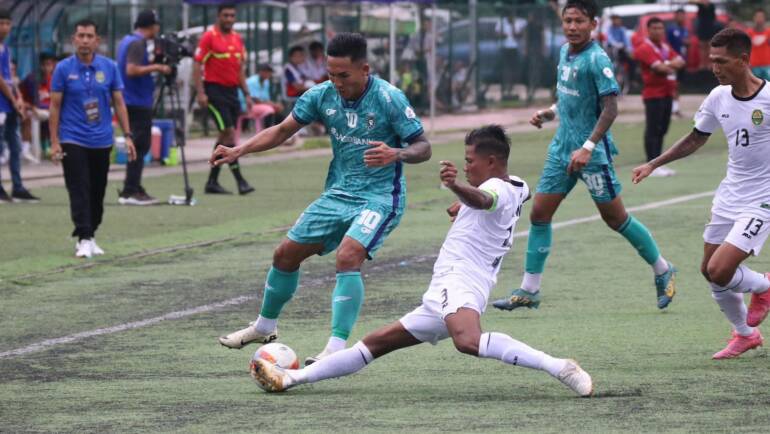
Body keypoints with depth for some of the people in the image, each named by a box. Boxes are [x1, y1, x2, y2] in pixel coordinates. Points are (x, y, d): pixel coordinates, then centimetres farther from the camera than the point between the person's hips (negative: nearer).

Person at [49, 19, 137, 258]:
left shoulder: (109, 67, 2)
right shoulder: (64, 68, -3)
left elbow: (119, 103, 7)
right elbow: (55, 106, -1)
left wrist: (127, 135, 0)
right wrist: (54, 142, -6)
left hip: (101, 140, 3)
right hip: (73, 140, -3)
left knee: (98, 193, 8)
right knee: (79, 191, -11)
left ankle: (90, 237, 21)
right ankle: (84, 239, -13)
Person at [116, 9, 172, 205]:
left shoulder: (127, 41, 15)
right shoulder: (137, 44, -15)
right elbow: (132, 70, -25)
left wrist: (153, 66, 16)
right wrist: (155, 67, -16)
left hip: (133, 102, 10)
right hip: (138, 103, -10)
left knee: (139, 146, 14)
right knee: (139, 146, -9)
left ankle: (135, 190, 17)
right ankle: (130, 192, -11)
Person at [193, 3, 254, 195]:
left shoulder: (237, 39, 13)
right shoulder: (209, 37, -7)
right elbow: (197, 65, -9)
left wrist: (246, 94, 14)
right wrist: (201, 93, -17)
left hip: (232, 91, 7)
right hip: (215, 90, -7)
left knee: (225, 137, 8)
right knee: (229, 133, -12)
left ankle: (212, 181, 14)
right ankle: (239, 180, -13)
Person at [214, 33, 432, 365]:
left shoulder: (389, 99, -19)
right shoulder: (322, 95, -4)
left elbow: (423, 147, -15)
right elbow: (283, 130, 7)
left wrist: (397, 154, -37)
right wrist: (239, 151, -6)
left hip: (380, 197, -6)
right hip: (337, 194, 7)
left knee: (347, 257, -30)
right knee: (286, 254, 11)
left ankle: (337, 348, -28)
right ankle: (264, 326, 35)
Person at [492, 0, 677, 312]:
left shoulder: (597, 60, -17)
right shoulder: (565, 52, 9)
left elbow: (610, 108, -22)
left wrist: (588, 147, -28)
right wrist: (549, 113, 8)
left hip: (592, 153, -8)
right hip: (562, 147, 8)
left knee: (615, 218, 1)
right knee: (539, 213, 3)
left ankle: (663, 272, 20)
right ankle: (529, 290, 8)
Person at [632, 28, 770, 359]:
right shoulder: (718, 98, 1)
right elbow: (696, 139, 18)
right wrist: (653, 165, 15)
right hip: (728, 198, 7)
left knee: (719, 272, -17)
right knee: (710, 271, 10)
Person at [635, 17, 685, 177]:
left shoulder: (666, 47, 16)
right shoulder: (645, 48, -10)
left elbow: (680, 62, 7)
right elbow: (659, 67, -19)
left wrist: (667, 65, -12)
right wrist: (672, 66, 0)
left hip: (667, 93, 8)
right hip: (653, 93, -8)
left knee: (662, 129, 10)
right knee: (653, 130, -8)